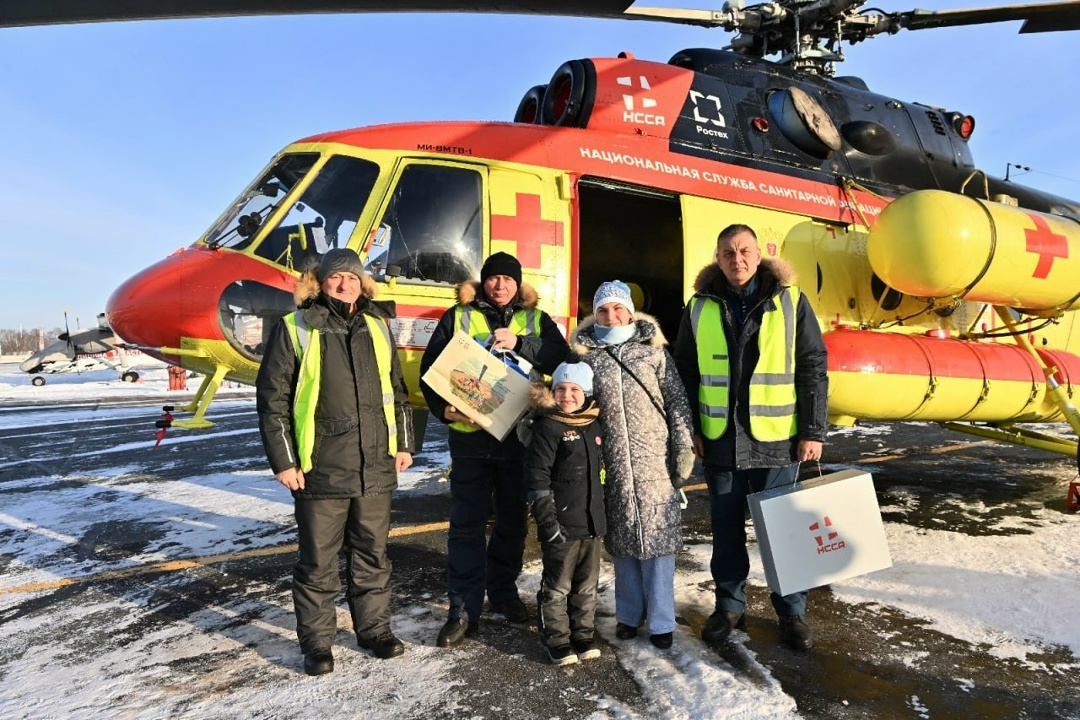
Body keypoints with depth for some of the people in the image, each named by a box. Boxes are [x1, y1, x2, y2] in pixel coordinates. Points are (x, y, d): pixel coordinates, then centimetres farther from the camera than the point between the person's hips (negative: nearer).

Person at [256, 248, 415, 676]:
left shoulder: (377, 327, 10)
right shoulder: (295, 329, -3)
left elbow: (397, 389, 16)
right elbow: (271, 397, -4)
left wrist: (403, 444, 13)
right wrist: (283, 461, -7)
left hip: (375, 467, 4)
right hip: (320, 470, -3)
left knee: (372, 553, 15)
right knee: (318, 560, 8)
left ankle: (374, 628, 32)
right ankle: (316, 642, 25)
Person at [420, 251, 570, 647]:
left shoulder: (536, 319, 8)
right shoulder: (458, 317, 6)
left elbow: (561, 358, -8)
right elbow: (430, 369, 1)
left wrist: (519, 343, -21)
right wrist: (444, 408, -15)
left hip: (520, 436, 2)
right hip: (470, 436, -1)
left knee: (513, 520, 14)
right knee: (466, 524, 2)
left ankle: (503, 591, 33)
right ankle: (463, 610, 12)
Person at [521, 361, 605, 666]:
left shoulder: (593, 425, 9)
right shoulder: (547, 427, -12)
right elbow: (536, 478, -15)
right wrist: (547, 520, -18)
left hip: (592, 521, 6)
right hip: (561, 525, -6)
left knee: (587, 584, 16)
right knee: (558, 586, 6)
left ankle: (584, 634, 32)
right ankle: (557, 640, 21)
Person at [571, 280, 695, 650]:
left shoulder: (653, 350, 4)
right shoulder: (584, 354, 6)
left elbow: (677, 400, 4)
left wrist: (683, 446, -2)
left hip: (654, 461, -1)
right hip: (612, 464, 1)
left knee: (657, 536, 2)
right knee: (622, 539, 10)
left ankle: (661, 621, 15)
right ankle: (629, 614, 26)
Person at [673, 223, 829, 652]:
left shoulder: (789, 300, -2)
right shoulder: (700, 307, 2)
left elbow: (813, 368, -2)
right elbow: (684, 371, 7)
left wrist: (813, 431, -6)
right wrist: (689, 428, 2)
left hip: (776, 439, -1)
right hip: (719, 439, 2)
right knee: (726, 529, 12)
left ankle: (791, 612, 25)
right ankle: (729, 606, 29)